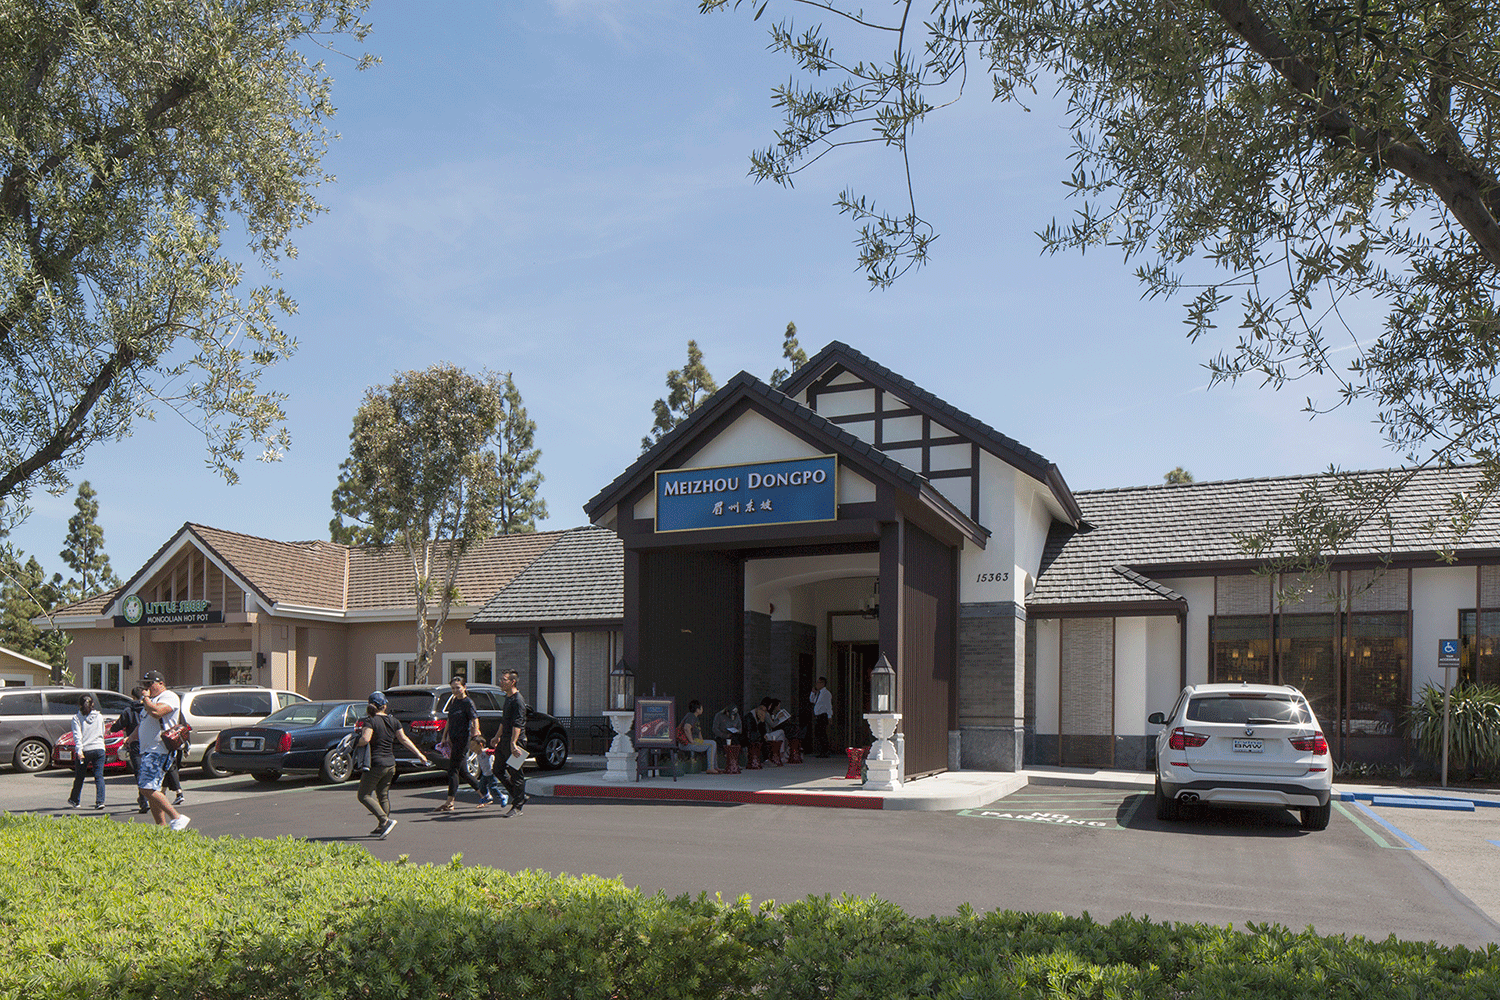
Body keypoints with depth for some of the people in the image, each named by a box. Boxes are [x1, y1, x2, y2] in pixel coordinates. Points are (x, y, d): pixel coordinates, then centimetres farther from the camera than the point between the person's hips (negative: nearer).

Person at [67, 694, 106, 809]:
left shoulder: (77, 717, 0)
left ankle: (74, 800, 30)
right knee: (99, 776, -1)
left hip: (85, 750, -1)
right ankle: (100, 801, -10)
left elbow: (77, 735, -9)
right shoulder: (99, 717, 9)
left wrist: (79, 750, -15)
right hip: (99, 749, 1)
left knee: (79, 776, 14)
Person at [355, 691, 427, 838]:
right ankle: (381, 828, 20)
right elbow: (404, 739, 9)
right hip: (390, 764, 7)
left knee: (364, 795, 0)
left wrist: (355, 744, -4)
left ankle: (385, 820, -13)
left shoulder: (370, 721, -10)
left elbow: (365, 739, -25)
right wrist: (419, 754, 16)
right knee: (383, 795, 17)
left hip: (376, 764, -7)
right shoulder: (393, 721, 7)